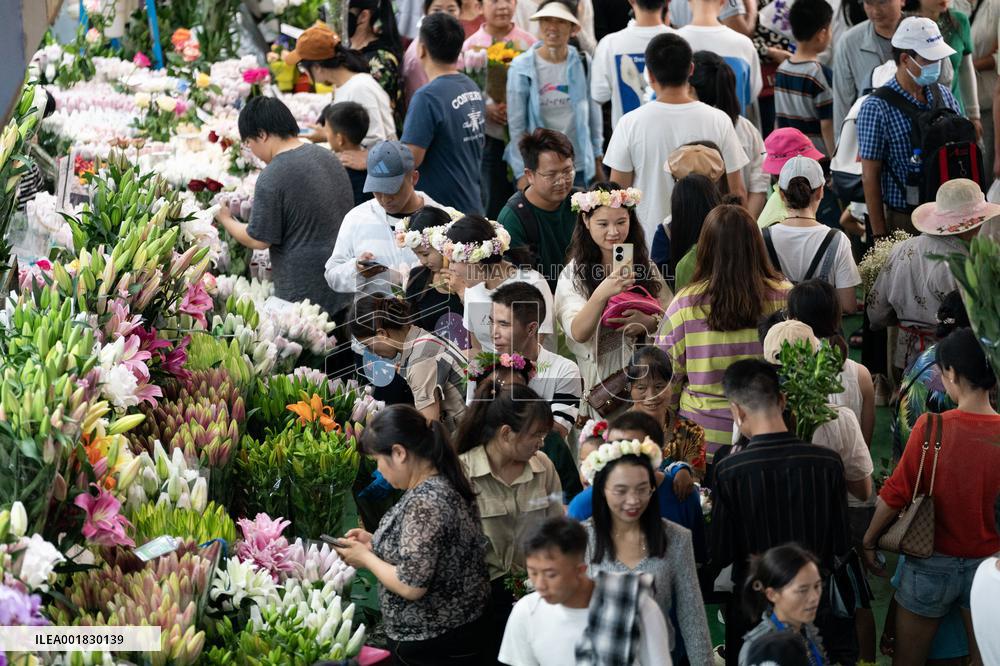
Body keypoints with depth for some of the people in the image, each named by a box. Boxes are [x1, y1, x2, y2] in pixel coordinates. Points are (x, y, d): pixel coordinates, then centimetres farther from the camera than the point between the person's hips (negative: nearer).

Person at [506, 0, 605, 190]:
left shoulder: (582, 64, 0)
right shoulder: (521, 67, -7)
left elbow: (594, 114, 9)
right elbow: (516, 124, -5)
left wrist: (597, 159, 12)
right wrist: (522, 173, -6)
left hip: (578, 167, 2)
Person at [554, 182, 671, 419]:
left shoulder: (644, 266, 10)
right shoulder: (574, 275, -3)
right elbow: (578, 333, -16)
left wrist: (648, 322, -15)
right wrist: (601, 295, -33)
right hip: (598, 377, -3)